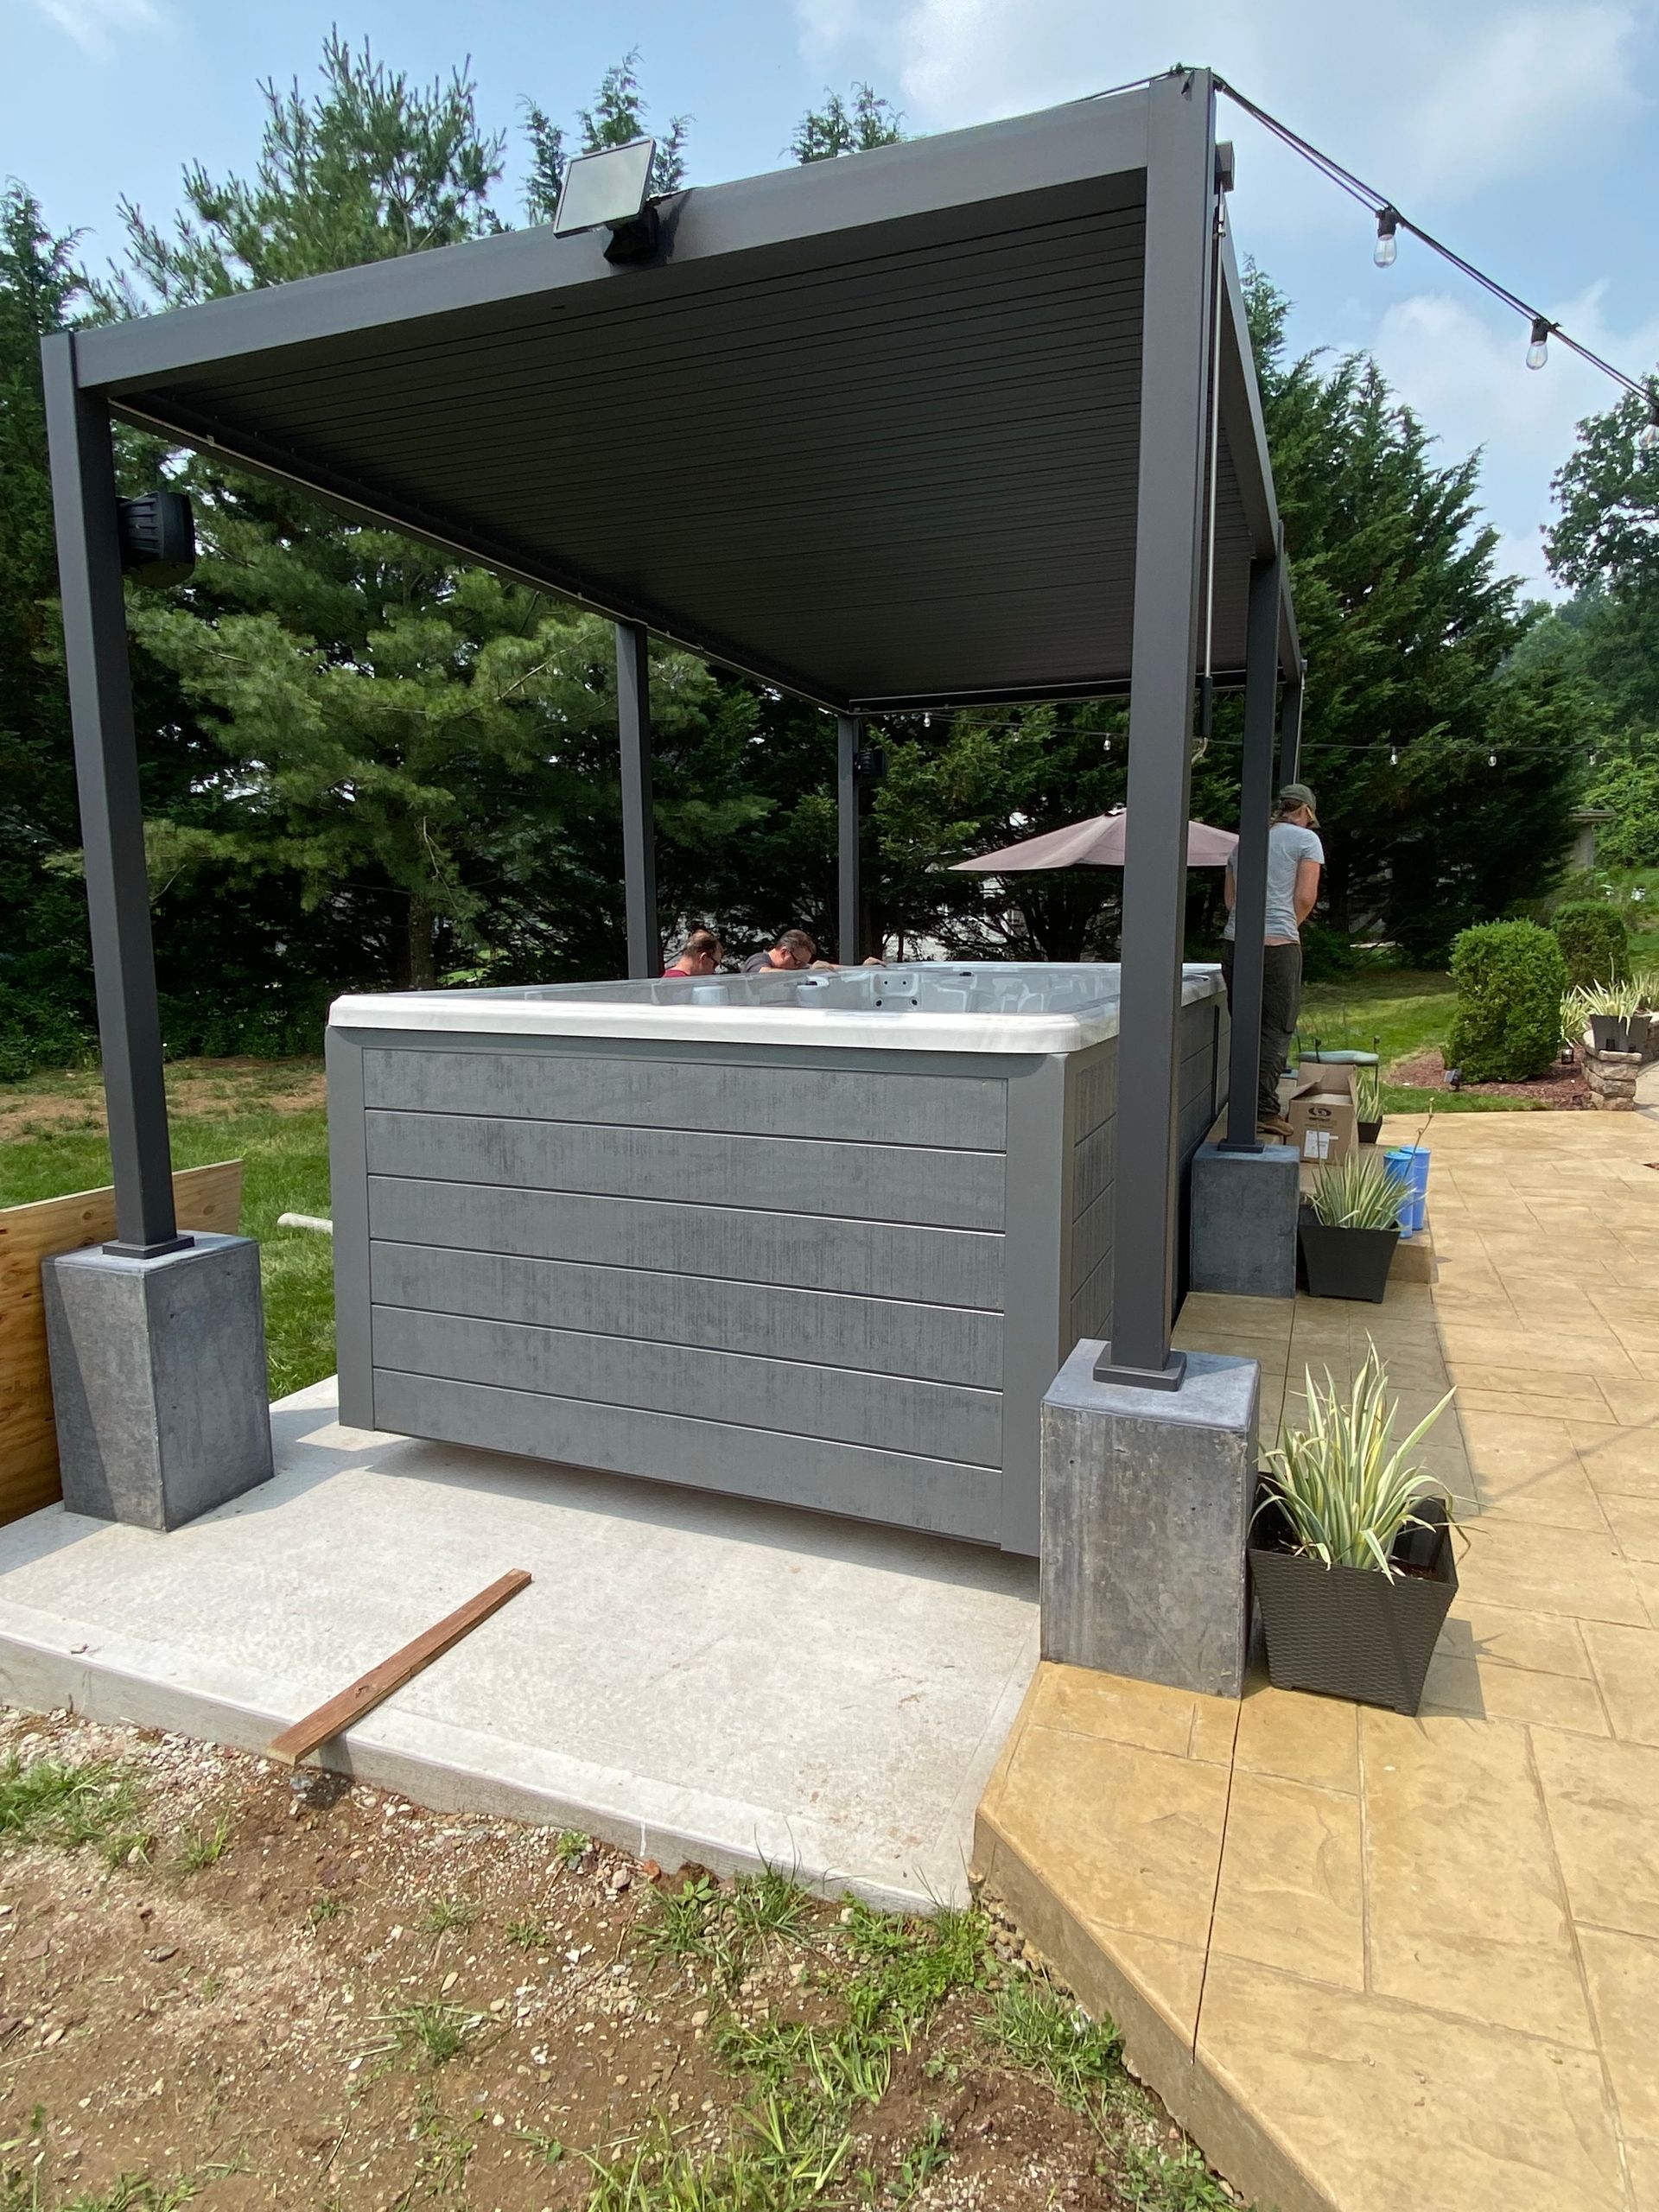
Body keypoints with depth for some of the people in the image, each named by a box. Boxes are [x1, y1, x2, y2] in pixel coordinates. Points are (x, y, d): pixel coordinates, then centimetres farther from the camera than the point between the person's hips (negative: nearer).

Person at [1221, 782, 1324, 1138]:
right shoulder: (1306, 839, 3)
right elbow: (1305, 898, -3)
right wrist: (1289, 925, 13)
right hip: (1277, 945, -5)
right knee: (1278, 1028, 0)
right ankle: (1264, 1109, -5)